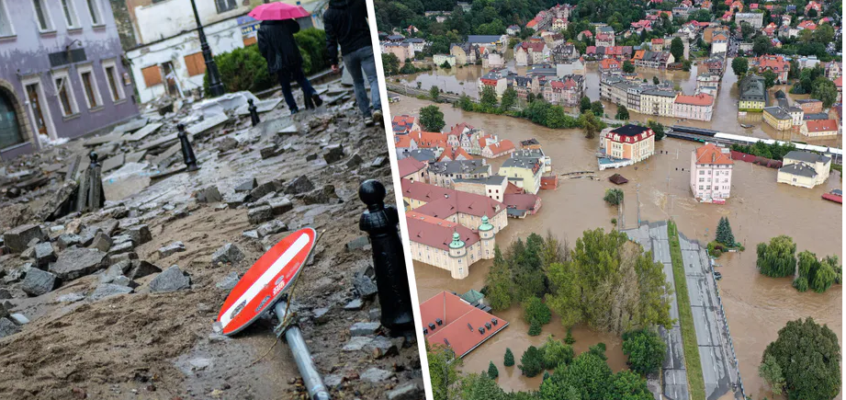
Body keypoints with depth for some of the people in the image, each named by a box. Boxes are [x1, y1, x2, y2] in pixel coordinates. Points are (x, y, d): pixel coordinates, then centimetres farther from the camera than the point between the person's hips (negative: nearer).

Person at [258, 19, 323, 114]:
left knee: (285, 86, 8)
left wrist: (270, 59, 7)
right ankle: (312, 92, -8)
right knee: (301, 78, 17)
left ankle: (293, 108, 6)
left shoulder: (262, 29, -7)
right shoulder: (284, 22, -1)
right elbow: (296, 28, 16)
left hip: (278, 63, -2)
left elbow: (262, 48, -8)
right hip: (293, 58, 2)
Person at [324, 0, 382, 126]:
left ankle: (366, 115, 11)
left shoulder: (328, 14, 2)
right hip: (365, 47, -1)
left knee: (357, 82, 16)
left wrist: (333, 60, 1)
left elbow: (331, 39, -1)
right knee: (374, 78, -4)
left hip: (348, 53, 1)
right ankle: (377, 107, -30)